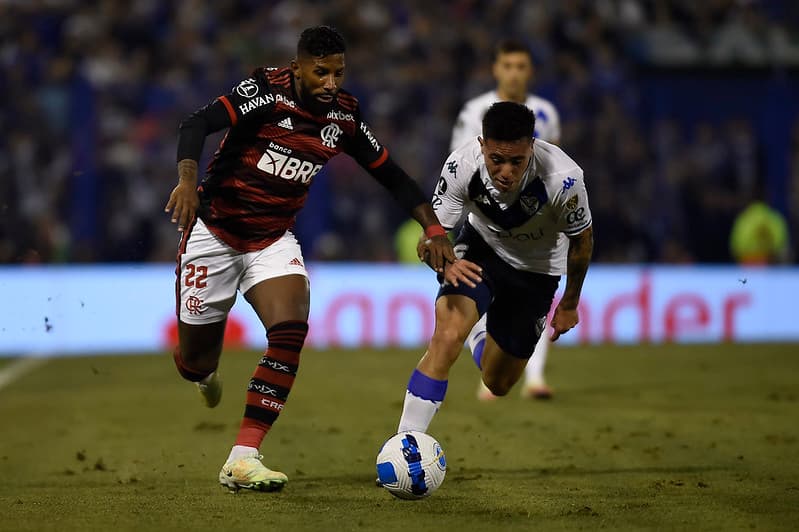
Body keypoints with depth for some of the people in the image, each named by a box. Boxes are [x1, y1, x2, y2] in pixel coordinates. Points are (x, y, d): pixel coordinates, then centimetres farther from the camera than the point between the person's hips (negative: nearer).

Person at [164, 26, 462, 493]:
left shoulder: (345, 115, -3)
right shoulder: (267, 91, -19)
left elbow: (392, 175, 6)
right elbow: (196, 125, -31)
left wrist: (434, 228, -4)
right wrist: (188, 179, -49)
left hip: (274, 239, 4)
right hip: (214, 231, -4)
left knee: (291, 332, -22)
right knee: (195, 360, 5)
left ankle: (242, 461, -19)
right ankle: (206, 374, 48)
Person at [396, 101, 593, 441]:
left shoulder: (563, 179, -34)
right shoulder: (462, 165, -31)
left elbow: (582, 239, -13)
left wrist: (570, 304, 1)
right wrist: (444, 263, -45)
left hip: (536, 270, 0)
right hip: (481, 249, 0)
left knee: (497, 384, 9)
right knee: (446, 337, -29)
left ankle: (482, 348, 47)